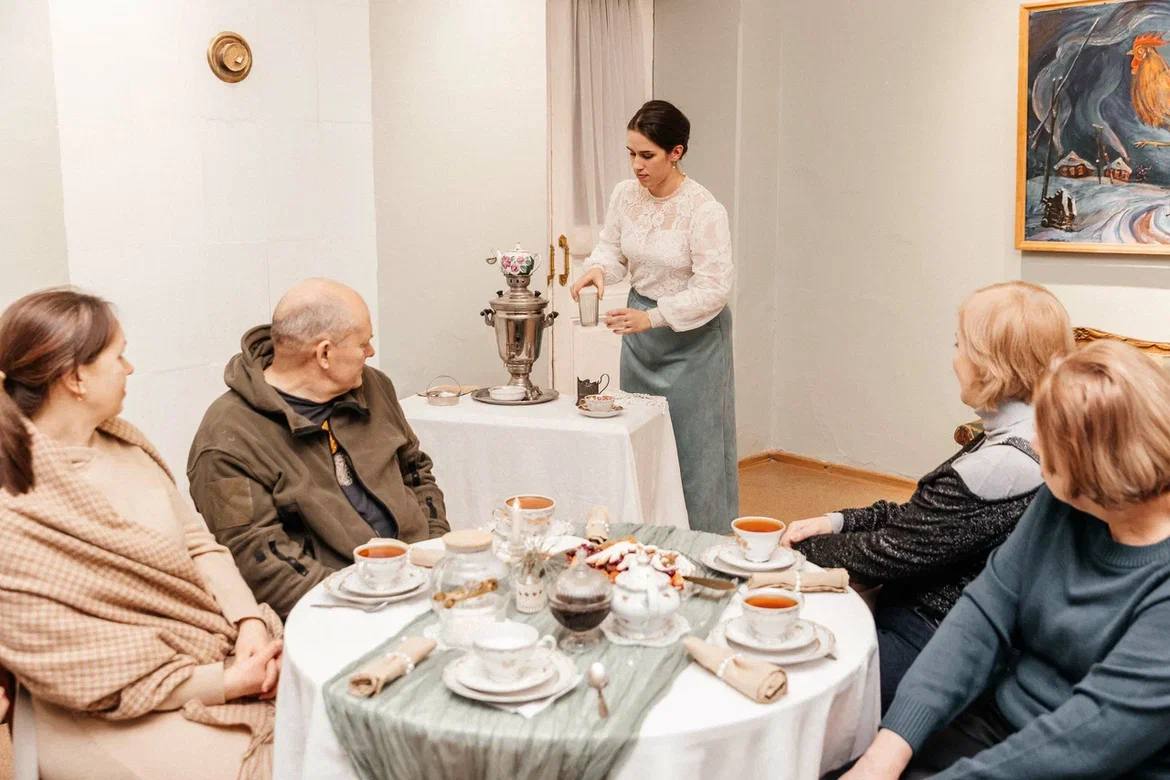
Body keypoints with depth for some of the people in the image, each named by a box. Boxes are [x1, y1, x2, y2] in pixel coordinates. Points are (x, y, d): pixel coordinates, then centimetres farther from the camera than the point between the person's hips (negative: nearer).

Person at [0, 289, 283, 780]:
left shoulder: (122, 442, 3)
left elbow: (197, 541, 5)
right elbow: (80, 675, -17)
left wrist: (250, 621, -12)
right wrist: (222, 684, -17)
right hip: (112, 716, -7)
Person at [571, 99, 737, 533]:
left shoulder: (704, 209, -20)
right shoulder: (625, 194, -3)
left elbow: (714, 288, -21)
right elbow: (611, 248, 9)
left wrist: (653, 318, -29)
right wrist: (598, 268, -15)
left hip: (692, 336, -6)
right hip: (640, 333, 6)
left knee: (693, 447, 1)